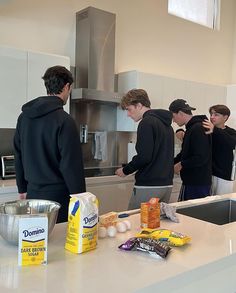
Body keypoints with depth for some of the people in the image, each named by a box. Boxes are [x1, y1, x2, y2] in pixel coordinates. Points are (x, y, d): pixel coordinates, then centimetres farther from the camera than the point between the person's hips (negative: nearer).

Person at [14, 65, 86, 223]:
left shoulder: (24, 116, 6)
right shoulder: (64, 120, -15)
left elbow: (19, 156, 13)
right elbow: (72, 165, -16)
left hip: (33, 193, 7)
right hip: (58, 195, -6)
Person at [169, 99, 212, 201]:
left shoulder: (198, 129, -18)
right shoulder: (191, 128, 13)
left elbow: (201, 158, -23)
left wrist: (181, 165, -11)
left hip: (198, 185, -9)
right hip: (190, 181, 9)